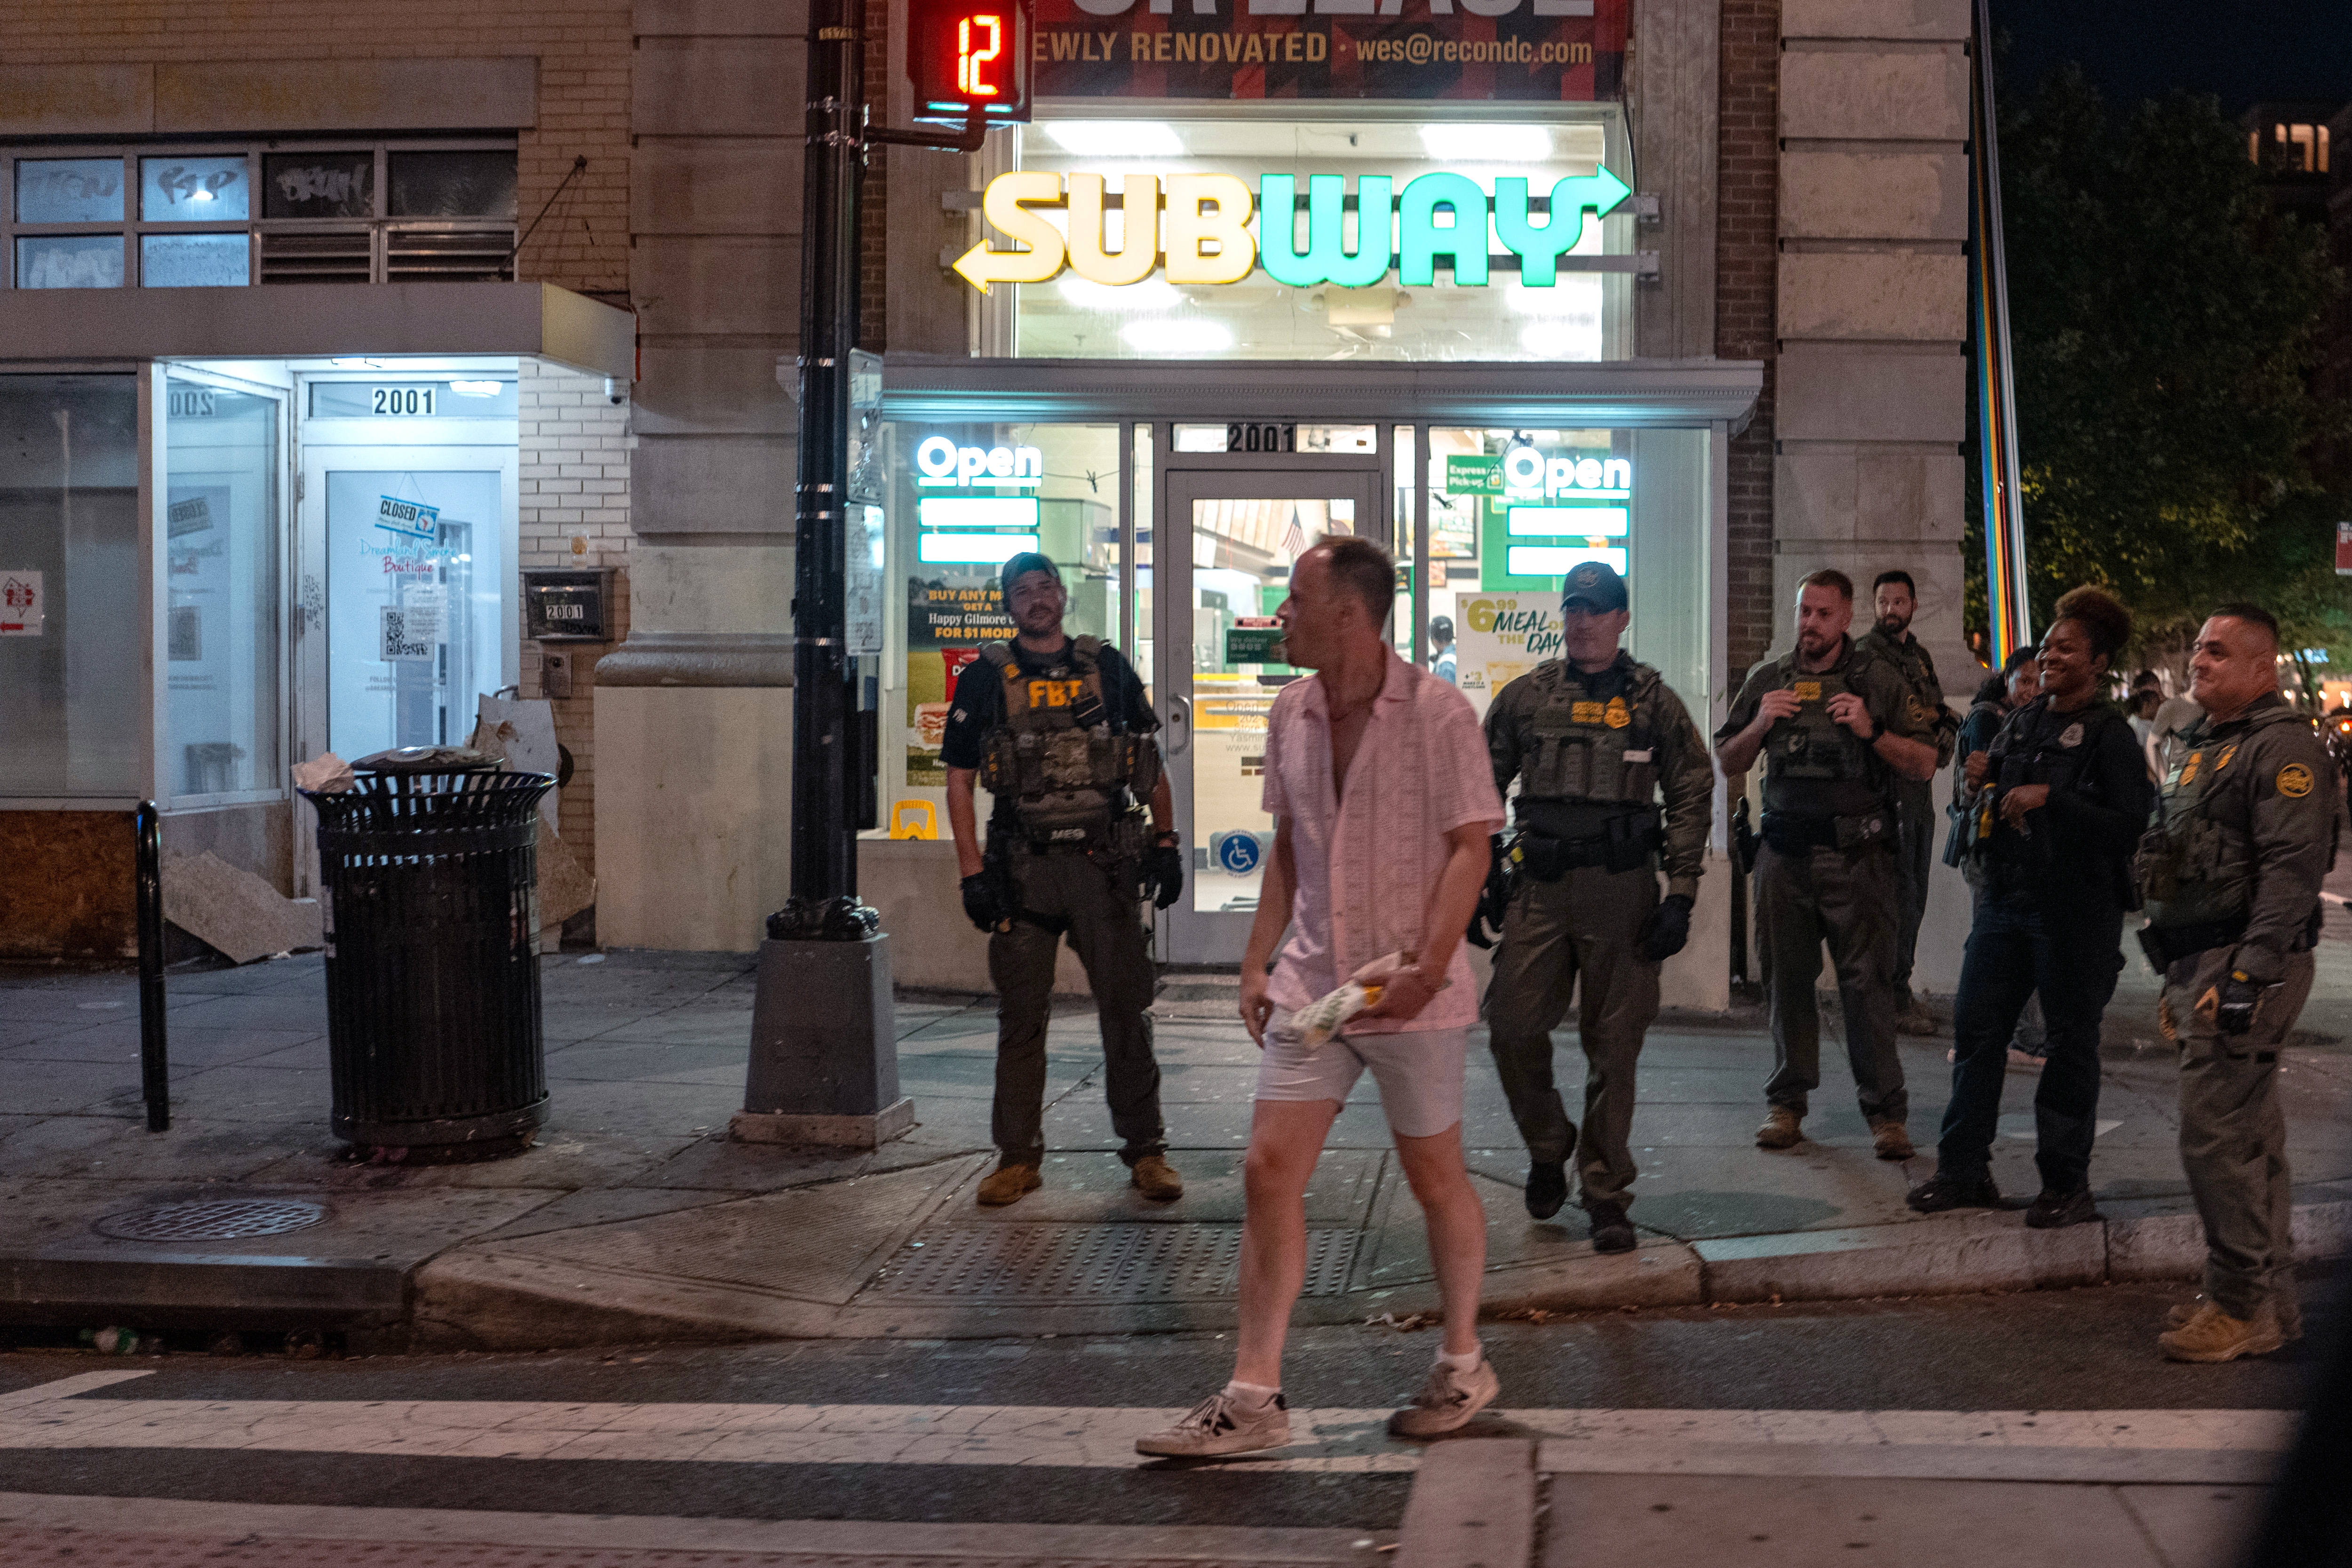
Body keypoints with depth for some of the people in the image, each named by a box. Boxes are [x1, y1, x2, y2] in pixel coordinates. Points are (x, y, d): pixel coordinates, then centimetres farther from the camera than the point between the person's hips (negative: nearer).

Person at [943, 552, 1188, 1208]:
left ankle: (1145, 1149, 10)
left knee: (1128, 1007, 1)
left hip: (1103, 863, 1)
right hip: (1023, 868, 0)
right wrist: (973, 873, -4)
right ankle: (1018, 1156, 14)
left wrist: (1166, 844, 6)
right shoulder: (985, 679, 4)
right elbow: (959, 783, 4)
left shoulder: (1108, 669, 9)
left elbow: (1151, 765, 14)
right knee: (1021, 1017, 4)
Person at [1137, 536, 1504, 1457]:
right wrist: (1256, 964, 11)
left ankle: (1462, 1366, 28)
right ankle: (1253, 1398, 3)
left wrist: (1425, 967, -20)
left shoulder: (1437, 713, -10)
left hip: (1413, 994, -5)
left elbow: (1469, 850, -11)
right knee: (1268, 1172, -2)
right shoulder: (1290, 715, 8)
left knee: (1435, 1179, 9)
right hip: (1312, 984, 5)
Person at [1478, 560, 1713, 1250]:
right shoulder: (1525, 696, 8)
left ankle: (1606, 1193, 13)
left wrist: (1681, 896, -4)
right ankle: (1547, 1151, 22)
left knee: (1614, 1045, 2)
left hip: (1624, 890, -1)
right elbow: (1480, 787, 14)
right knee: (1513, 1027, -4)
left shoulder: (1654, 701, 4)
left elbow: (1692, 796, 3)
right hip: (1540, 887, 2)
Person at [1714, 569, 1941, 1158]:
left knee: (1867, 981, -6)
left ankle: (1885, 1112, -1)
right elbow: (1727, 764, 16)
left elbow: (1925, 764, 3)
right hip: (1785, 851, 3)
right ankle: (1787, 1103, 16)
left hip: (1857, 856, -3)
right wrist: (1760, 725, -3)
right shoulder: (1767, 680, 13)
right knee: (1787, 978, 6)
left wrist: (1873, 731, -12)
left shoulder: (1880, 681, 6)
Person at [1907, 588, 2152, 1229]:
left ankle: (2067, 1184, 12)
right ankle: (1964, 1171, 15)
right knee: (1976, 1030, 6)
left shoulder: (2110, 735, -8)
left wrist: (2050, 798, -22)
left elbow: (2129, 827, -19)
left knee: (2071, 1043, 3)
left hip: (2076, 911, -7)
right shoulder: (2024, 721, 13)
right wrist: (1983, 784, 2)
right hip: (2006, 900, 7)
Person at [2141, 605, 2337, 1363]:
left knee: (2217, 1137, -11)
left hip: (2246, 964, -10)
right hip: (2197, 962, 10)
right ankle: (2269, 1298, 20)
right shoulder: (2199, 746, 20)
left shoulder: (2283, 747, -11)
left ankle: (2245, 1307, -3)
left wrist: (2249, 975, -26)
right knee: (2248, 1138, 13)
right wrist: (2175, 980, 22)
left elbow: (2291, 871, -20)